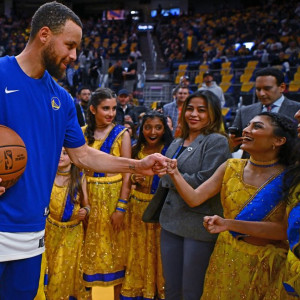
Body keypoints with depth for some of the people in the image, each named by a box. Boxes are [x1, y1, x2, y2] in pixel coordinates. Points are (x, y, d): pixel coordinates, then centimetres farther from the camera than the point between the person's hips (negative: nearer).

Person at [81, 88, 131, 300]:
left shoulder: (122, 134, -4)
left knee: (114, 246, 7)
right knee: (91, 245, 10)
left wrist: (121, 206, -14)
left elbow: (127, 172, -8)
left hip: (113, 194, -2)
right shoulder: (83, 132, 3)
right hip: (89, 195, 2)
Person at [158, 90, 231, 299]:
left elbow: (203, 183, -17)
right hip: (171, 220, 7)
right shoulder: (177, 144, 14)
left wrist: (170, 174, -7)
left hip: (198, 224, -6)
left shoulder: (217, 142, -8)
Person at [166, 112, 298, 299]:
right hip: (226, 259, 4)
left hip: (264, 266, -4)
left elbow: (285, 230, -24)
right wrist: (174, 173, -23)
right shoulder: (232, 167, -3)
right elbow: (194, 198, -5)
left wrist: (229, 224, -32)